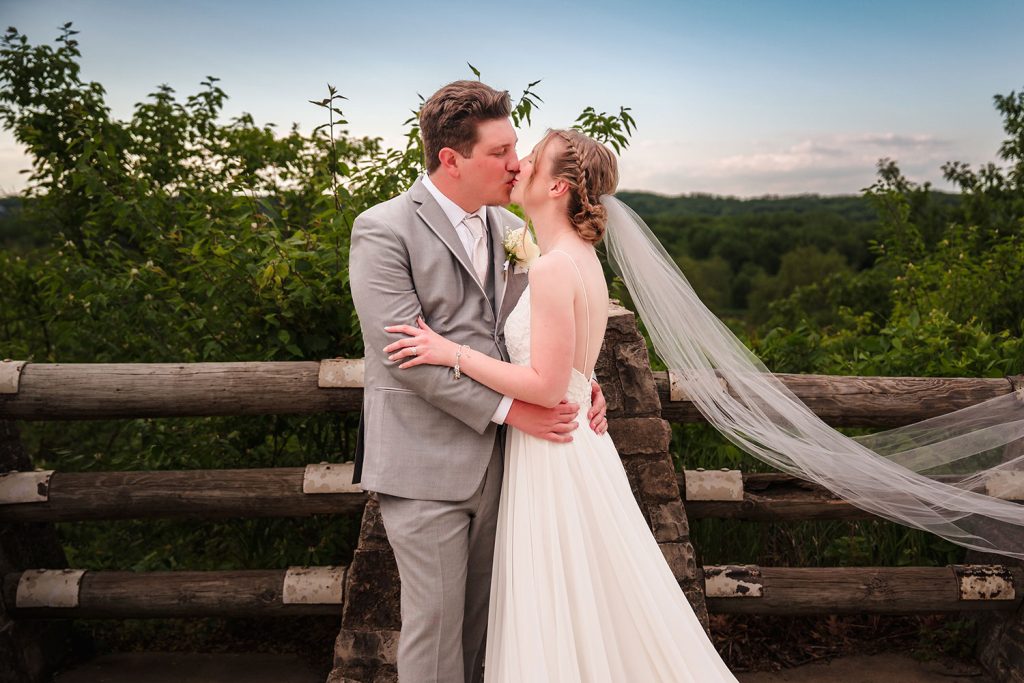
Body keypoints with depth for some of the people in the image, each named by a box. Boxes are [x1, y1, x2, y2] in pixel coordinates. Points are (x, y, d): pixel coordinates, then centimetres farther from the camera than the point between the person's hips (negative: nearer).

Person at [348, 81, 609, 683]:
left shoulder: (511, 228, 9)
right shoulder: (384, 231, -11)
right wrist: (510, 408, -19)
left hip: (498, 455, 6)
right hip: (425, 461, -6)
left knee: (482, 610, 16)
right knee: (435, 617, 4)